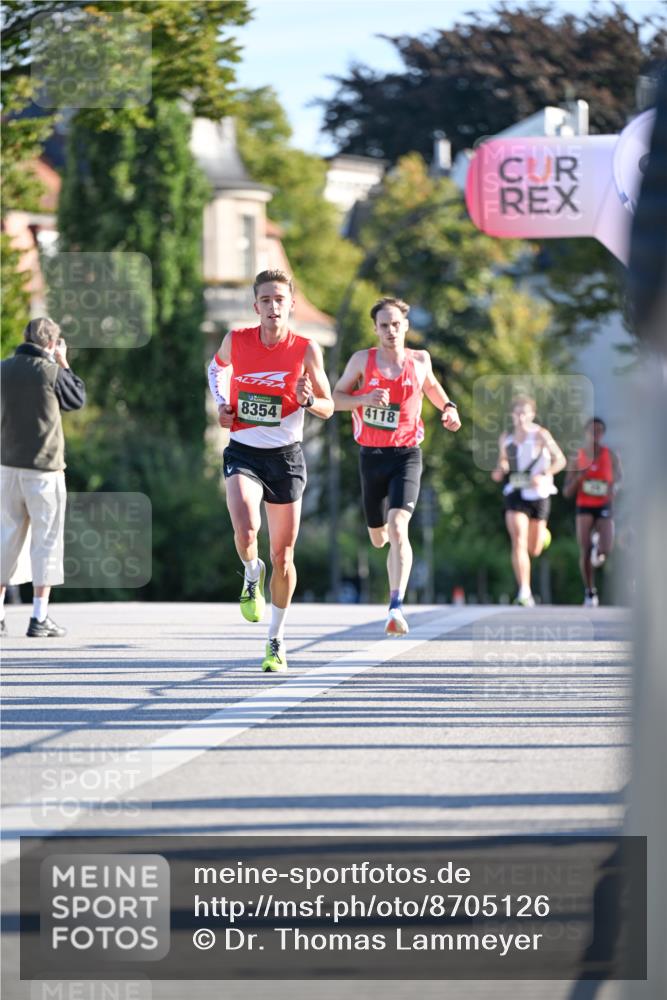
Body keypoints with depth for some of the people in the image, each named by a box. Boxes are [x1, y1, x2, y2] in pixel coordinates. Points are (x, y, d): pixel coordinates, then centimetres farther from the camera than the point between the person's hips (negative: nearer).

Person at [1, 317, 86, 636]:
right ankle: (39, 618, -2)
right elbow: (78, 398, 3)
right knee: (46, 540, 2)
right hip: (44, 467, -5)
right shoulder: (50, 371, -12)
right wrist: (63, 363, 12)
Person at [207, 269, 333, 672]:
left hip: (285, 456, 0)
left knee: (283, 555, 6)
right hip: (243, 452, 0)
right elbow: (217, 367, 20)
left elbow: (328, 408, 1)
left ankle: (277, 640, 24)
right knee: (246, 532, -27)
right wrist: (222, 404, 2)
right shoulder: (236, 340, -4)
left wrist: (308, 400, -22)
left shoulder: (306, 350, -8)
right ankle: (252, 575, 9)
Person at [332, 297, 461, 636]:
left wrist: (448, 407, 6)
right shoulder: (362, 360, -1)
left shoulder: (420, 360, 3)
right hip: (371, 455, 2)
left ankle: (396, 607, -29)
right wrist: (364, 399, -16)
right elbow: (336, 397, 3)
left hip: (407, 455, -2)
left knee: (397, 528, -22)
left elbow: (430, 384, 24)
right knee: (379, 538, 14)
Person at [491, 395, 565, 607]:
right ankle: (524, 592, -16)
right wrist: (499, 470, -2)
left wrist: (543, 475, -23)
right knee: (518, 543, -16)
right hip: (515, 494, 2)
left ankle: (542, 534, 48)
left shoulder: (540, 435, -8)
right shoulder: (506, 437, 4)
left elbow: (560, 460, -7)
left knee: (534, 550, 9)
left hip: (538, 494, -2)